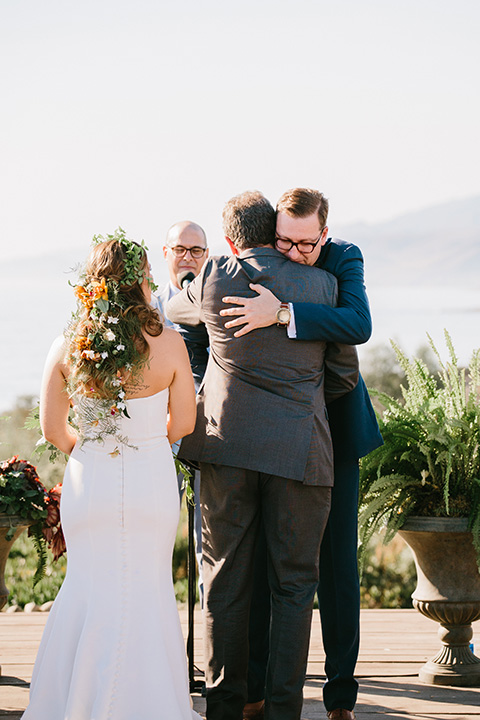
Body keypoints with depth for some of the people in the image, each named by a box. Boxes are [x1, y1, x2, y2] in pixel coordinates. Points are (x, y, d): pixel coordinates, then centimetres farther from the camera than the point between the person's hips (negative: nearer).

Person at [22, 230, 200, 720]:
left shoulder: (66, 347, -6)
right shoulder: (169, 344, -11)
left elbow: (52, 428, 1)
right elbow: (183, 423, -2)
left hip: (88, 483, 2)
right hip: (151, 484, -2)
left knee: (88, 586, 15)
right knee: (146, 592, 12)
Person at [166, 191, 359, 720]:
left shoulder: (213, 280, 1)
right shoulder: (322, 284, 3)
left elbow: (172, 310, 24)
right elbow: (345, 375, 8)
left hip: (227, 443, 1)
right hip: (300, 448, 0)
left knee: (225, 581, 9)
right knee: (294, 585, 7)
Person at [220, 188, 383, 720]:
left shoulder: (344, 260, -10)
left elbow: (358, 325, -30)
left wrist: (282, 312, -39)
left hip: (331, 433, -1)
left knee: (337, 563, 1)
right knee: (255, 560, 1)